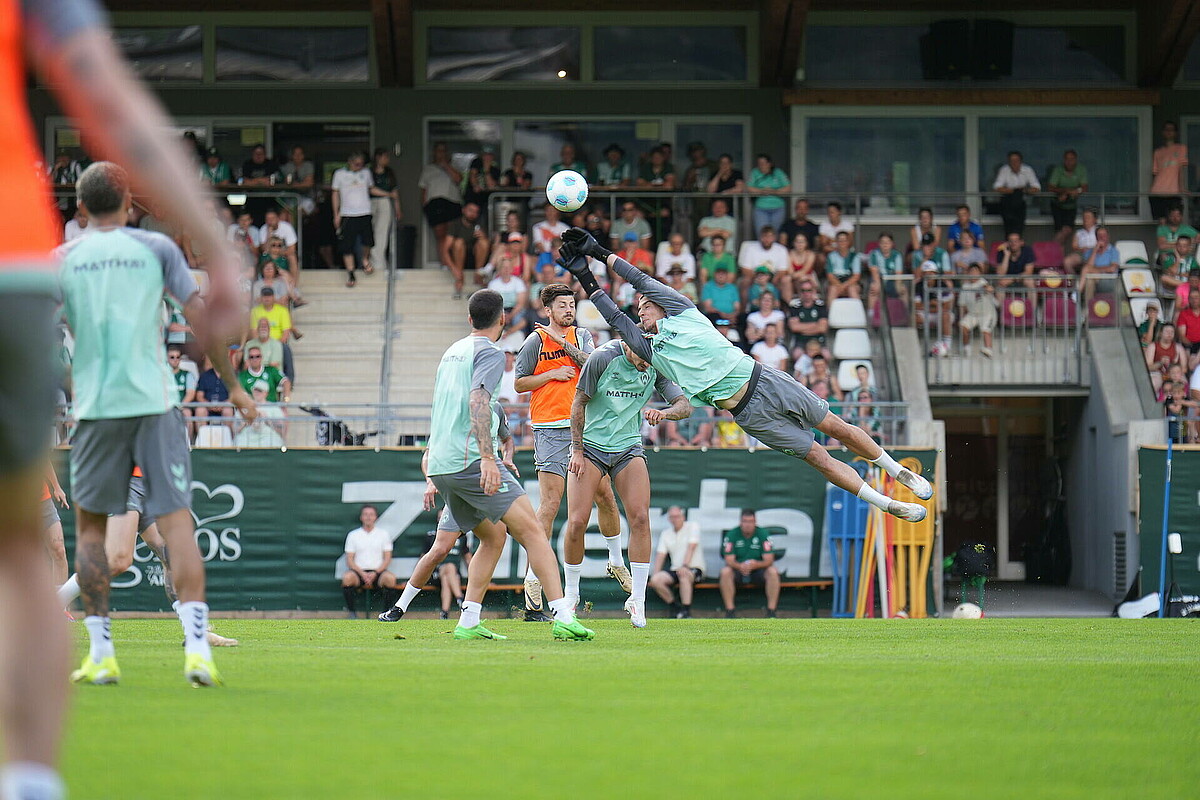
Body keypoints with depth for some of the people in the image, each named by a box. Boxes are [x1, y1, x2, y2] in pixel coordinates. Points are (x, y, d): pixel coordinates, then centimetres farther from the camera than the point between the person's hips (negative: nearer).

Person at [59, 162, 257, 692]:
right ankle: (196, 648, -19)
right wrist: (232, 385, 10)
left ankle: (100, 654, 8)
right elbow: (200, 318, 3)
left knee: (90, 527, 13)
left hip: (96, 407, 1)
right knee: (176, 521, -5)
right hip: (155, 402, -1)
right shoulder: (156, 249, 5)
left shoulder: (62, 260, 7)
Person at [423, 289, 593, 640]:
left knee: (493, 536, 19)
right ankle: (563, 617, -24)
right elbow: (478, 401, -20)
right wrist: (488, 458, -28)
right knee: (532, 530, -12)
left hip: (439, 466, 9)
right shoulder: (490, 353, -4)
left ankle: (468, 622, 9)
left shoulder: (453, 351, 22)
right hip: (470, 460, -9)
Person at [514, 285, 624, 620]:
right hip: (550, 429, -5)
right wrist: (552, 374, -10)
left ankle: (616, 561, 29)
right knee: (550, 504, -12)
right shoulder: (535, 341, 0)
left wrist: (564, 344, -12)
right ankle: (533, 578, -12)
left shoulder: (582, 335, 13)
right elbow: (520, 383, 1)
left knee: (605, 495, 9)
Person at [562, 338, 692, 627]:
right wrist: (578, 451, -10)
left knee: (640, 518, -15)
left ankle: (637, 602, -8)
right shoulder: (603, 358, -14)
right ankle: (570, 594, 11)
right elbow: (578, 404, -7)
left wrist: (662, 413, -29)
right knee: (577, 522, -11)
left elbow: (685, 405, -6)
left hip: (628, 448, 3)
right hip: (590, 445, -2)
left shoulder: (655, 367, -4)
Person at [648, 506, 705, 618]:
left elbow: (691, 548, -14)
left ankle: (686, 612, -39)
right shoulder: (666, 533, 14)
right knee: (656, 580, -21)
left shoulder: (692, 527, 0)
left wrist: (685, 566, -29)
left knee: (684, 575, -40)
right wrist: (655, 573, -9)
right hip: (675, 569, 5)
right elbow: (660, 555, 7)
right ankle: (673, 606, -1)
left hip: (695, 568, -5)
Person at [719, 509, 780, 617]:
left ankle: (772, 611, -24)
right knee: (725, 572, -31)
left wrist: (755, 565, -33)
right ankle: (730, 611, -28)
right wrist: (740, 566, -35)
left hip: (758, 569, 0)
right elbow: (729, 560, -11)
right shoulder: (732, 535, -5)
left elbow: (769, 560, -11)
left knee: (773, 572, -29)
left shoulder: (763, 534, -5)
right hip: (738, 570, 0)